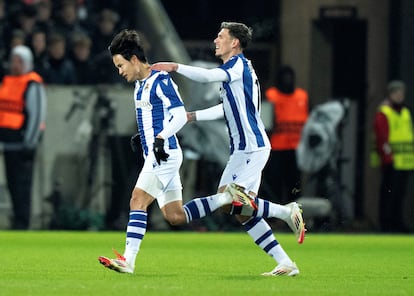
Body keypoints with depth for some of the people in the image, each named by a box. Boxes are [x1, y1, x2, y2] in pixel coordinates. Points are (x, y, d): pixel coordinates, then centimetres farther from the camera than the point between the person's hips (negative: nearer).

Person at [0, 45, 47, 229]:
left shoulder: (33, 85, -9)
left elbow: (37, 115, -13)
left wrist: (29, 143, -16)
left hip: (23, 142, -8)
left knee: (22, 184, -8)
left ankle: (21, 221, -7)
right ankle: (18, 219, 15)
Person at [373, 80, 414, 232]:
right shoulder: (383, 114, -5)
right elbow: (382, 138, -12)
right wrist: (387, 156, -19)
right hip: (391, 162, -8)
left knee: (400, 193, 10)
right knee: (389, 193, -6)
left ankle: (397, 222, 16)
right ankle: (386, 223, -2)